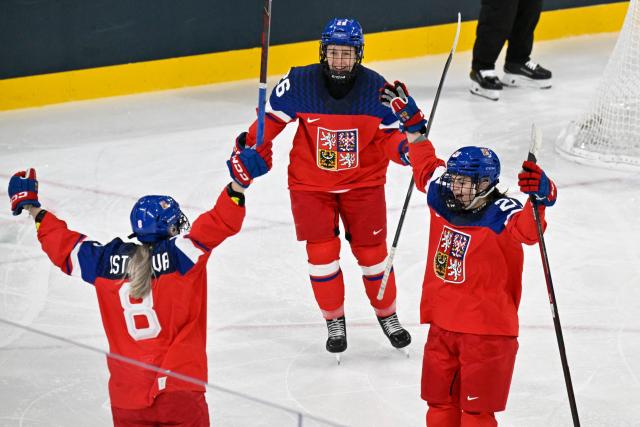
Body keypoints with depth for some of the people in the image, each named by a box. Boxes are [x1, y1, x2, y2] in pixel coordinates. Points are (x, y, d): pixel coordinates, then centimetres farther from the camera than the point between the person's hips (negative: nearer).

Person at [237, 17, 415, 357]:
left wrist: (404, 148, -29)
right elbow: (272, 118, -4)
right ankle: (334, 321, 17)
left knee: (372, 252, 7)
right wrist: (250, 148, -12)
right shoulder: (299, 83, -18)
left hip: (363, 182, 1)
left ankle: (387, 315, 29)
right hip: (311, 183, 0)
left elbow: (388, 135, -9)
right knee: (322, 253, -4)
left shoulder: (376, 88, -16)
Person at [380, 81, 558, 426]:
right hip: (442, 323, 7)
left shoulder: (501, 216, -18)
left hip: (487, 329, -7)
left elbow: (528, 228, -39)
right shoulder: (444, 200, 1)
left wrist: (540, 196, -59)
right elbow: (427, 168, 20)